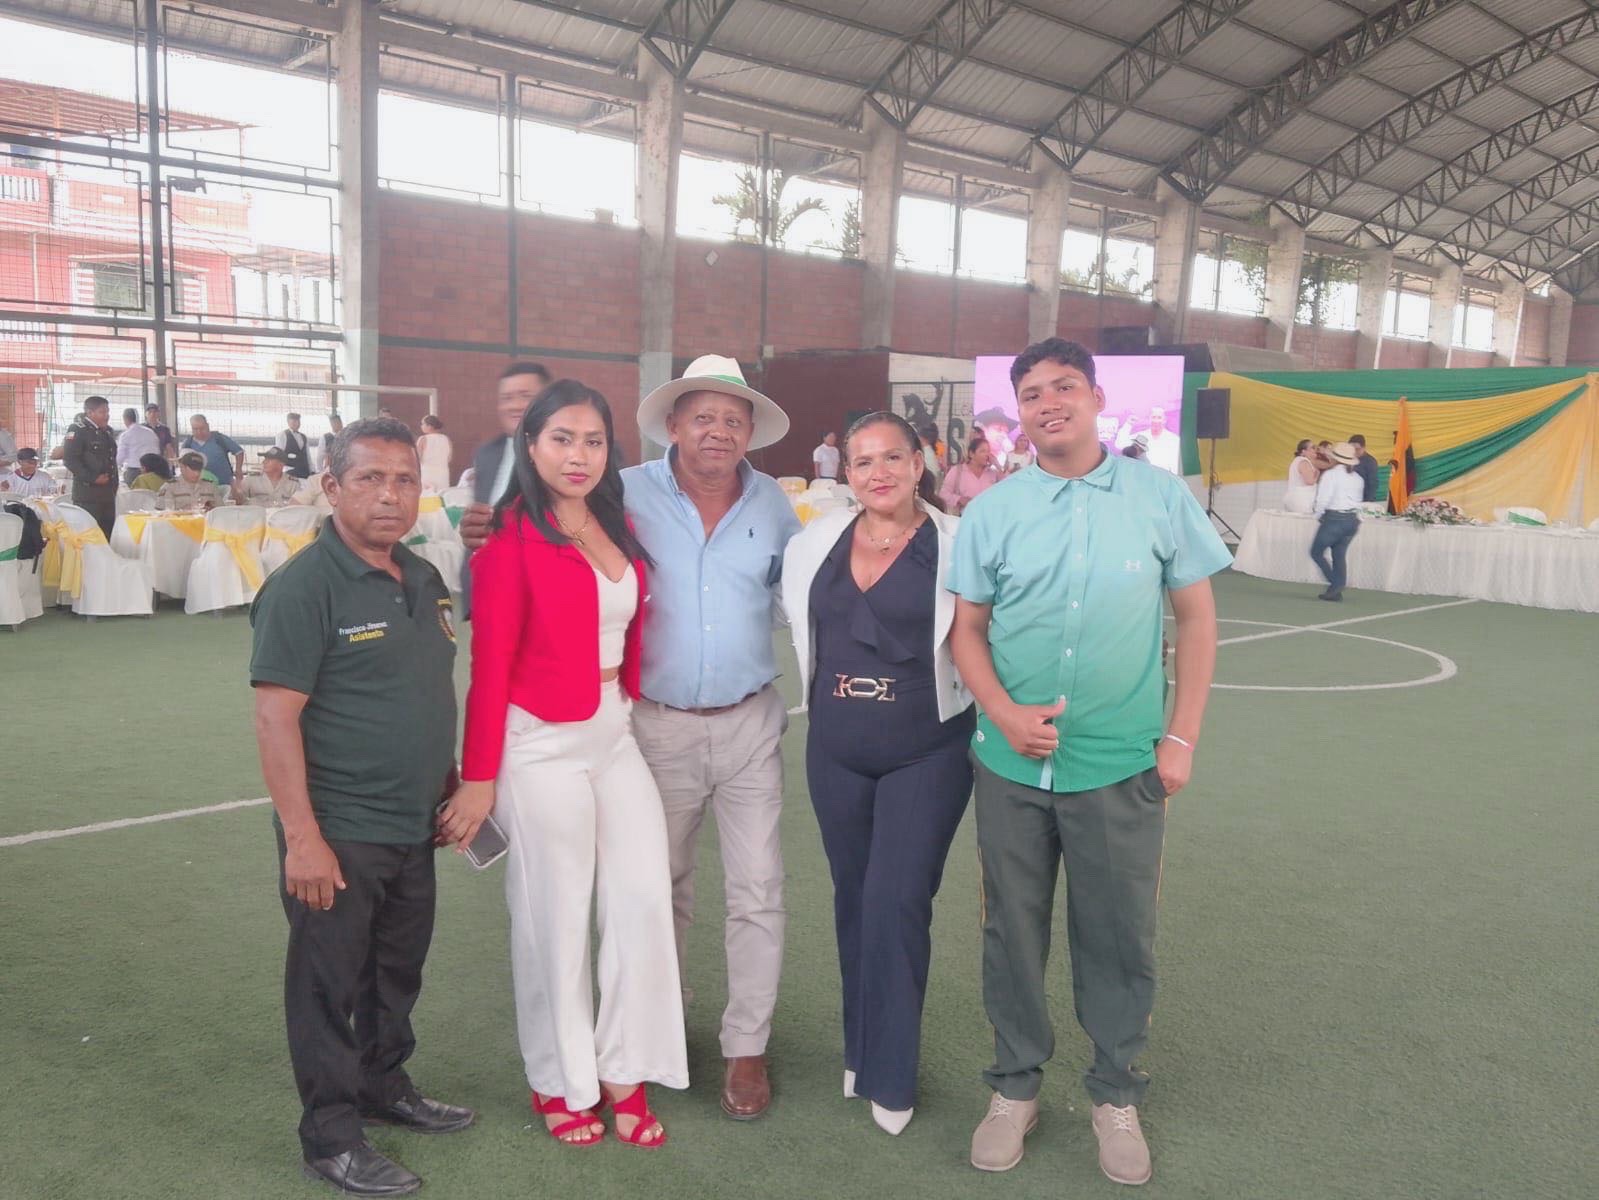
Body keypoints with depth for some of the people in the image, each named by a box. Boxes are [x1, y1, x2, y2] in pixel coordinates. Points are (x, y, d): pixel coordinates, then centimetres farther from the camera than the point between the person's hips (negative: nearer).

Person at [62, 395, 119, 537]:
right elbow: (70, 459, -15)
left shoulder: (107, 431, 17)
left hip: (108, 493, 8)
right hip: (87, 494, -8)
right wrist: (93, 478, -20)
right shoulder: (77, 429, -7)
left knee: (108, 533, 8)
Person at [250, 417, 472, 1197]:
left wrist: (452, 785, 18)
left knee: (398, 971, 21)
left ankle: (385, 1086, 41)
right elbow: (275, 717, -19)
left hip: (413, 826, 7)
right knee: (330, 984, 8)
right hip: (339, 836, -7)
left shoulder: (424, 579, 7)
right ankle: (331, 1136, 23)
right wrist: (303, 838, -21)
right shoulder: (304, 586, -15)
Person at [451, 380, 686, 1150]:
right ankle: (560, 1083, 28)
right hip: (542, 742, -6)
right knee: (554, 917, 8)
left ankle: (625, 1072, 24)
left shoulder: (617, 527, 7)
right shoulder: (513, 538, -11)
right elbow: (492, 663, -11)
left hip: (616, 731, 6)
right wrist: (479, 776, -10)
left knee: (644, 898, 7)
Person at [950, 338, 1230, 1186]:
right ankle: (1015, 1086, 33)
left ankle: (1116, 1094, 33)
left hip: (1121, 766, -1)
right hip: (1012, 765, 1)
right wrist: (1004, 713, -13)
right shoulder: (992, 511, 0)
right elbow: (966, 628, 3)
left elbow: (1196, 618, 2)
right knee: (1012, 930, 13)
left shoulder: (1161, 498, -2)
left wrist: (1180, 737, -3)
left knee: (1117, 937, 11)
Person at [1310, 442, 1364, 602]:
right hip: (1352, 519, 7)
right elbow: (1358, 501, 8)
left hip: (1334, 518, -7)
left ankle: (1335, 584, -6)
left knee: (1316, 552, 6)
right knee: (1339, 556, 11)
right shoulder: (1358, 478, 9)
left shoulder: (1330, 474, -10)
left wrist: (1318, 514, 2)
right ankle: (1336, 592, 10)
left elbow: (1323, 499, -14)